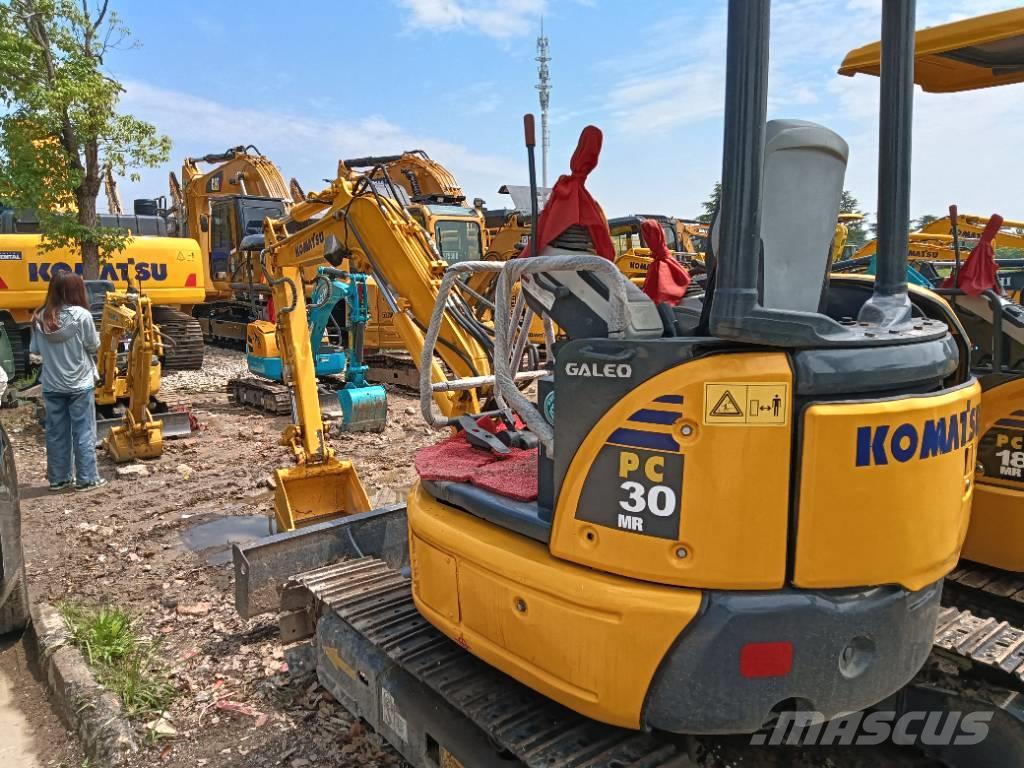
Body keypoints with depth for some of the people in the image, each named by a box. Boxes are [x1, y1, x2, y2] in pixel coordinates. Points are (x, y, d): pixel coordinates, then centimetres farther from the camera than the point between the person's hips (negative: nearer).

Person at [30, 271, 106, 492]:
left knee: (56, 433, 12)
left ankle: (58, 478, 20)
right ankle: (87, 479, 8)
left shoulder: (40, 318, -1)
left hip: (51, 386, 4)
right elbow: (93, 346, -7)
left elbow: (36, 350, 5)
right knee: (83, 433, 4)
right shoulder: (81, 315, -14)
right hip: (80, 385, -4)